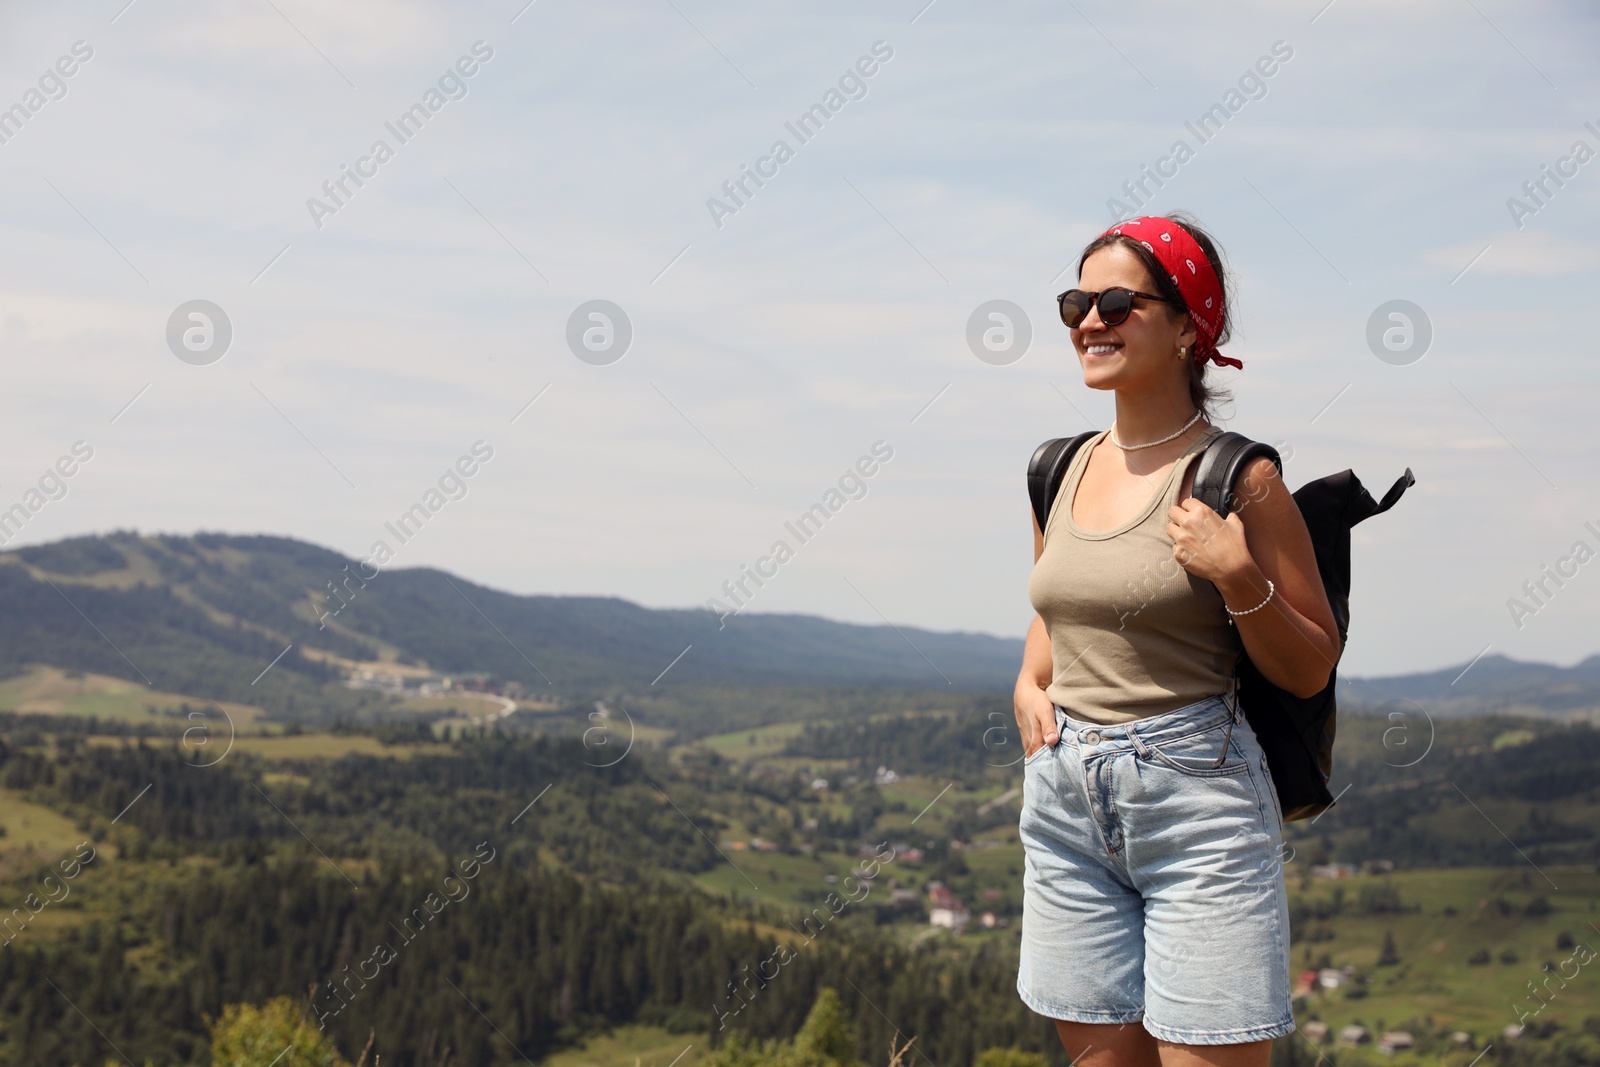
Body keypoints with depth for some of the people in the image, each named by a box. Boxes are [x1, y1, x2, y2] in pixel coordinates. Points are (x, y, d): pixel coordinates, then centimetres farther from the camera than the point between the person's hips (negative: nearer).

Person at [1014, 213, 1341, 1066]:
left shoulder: (1237, 479, -8)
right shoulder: (1063, 471, 9)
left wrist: (1238, 577, -19)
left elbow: (1310, 670, -4)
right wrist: (1030, 684, 8)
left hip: (1198, 800, -5)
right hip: (1065, 799, 6)